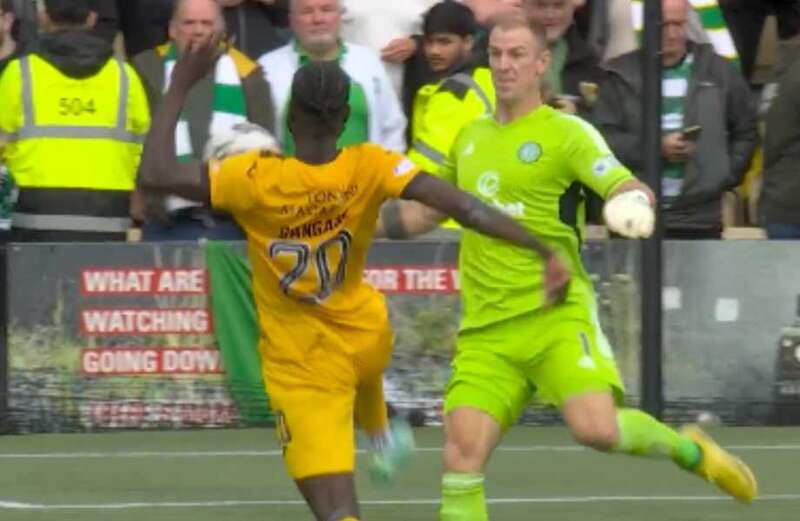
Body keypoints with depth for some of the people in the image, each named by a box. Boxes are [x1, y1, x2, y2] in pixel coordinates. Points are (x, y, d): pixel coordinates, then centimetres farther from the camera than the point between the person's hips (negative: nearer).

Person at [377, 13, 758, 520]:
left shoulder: (567, 133, -2)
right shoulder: (471, 137, 16)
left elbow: (625, 185, -16)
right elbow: (432, 208, 32)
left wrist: (634, 202, -39)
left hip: (556, 315, -5)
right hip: (485, 328, 5)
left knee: (597, 428, -24)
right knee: (462, 457, -11)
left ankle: (687, 449, 8)